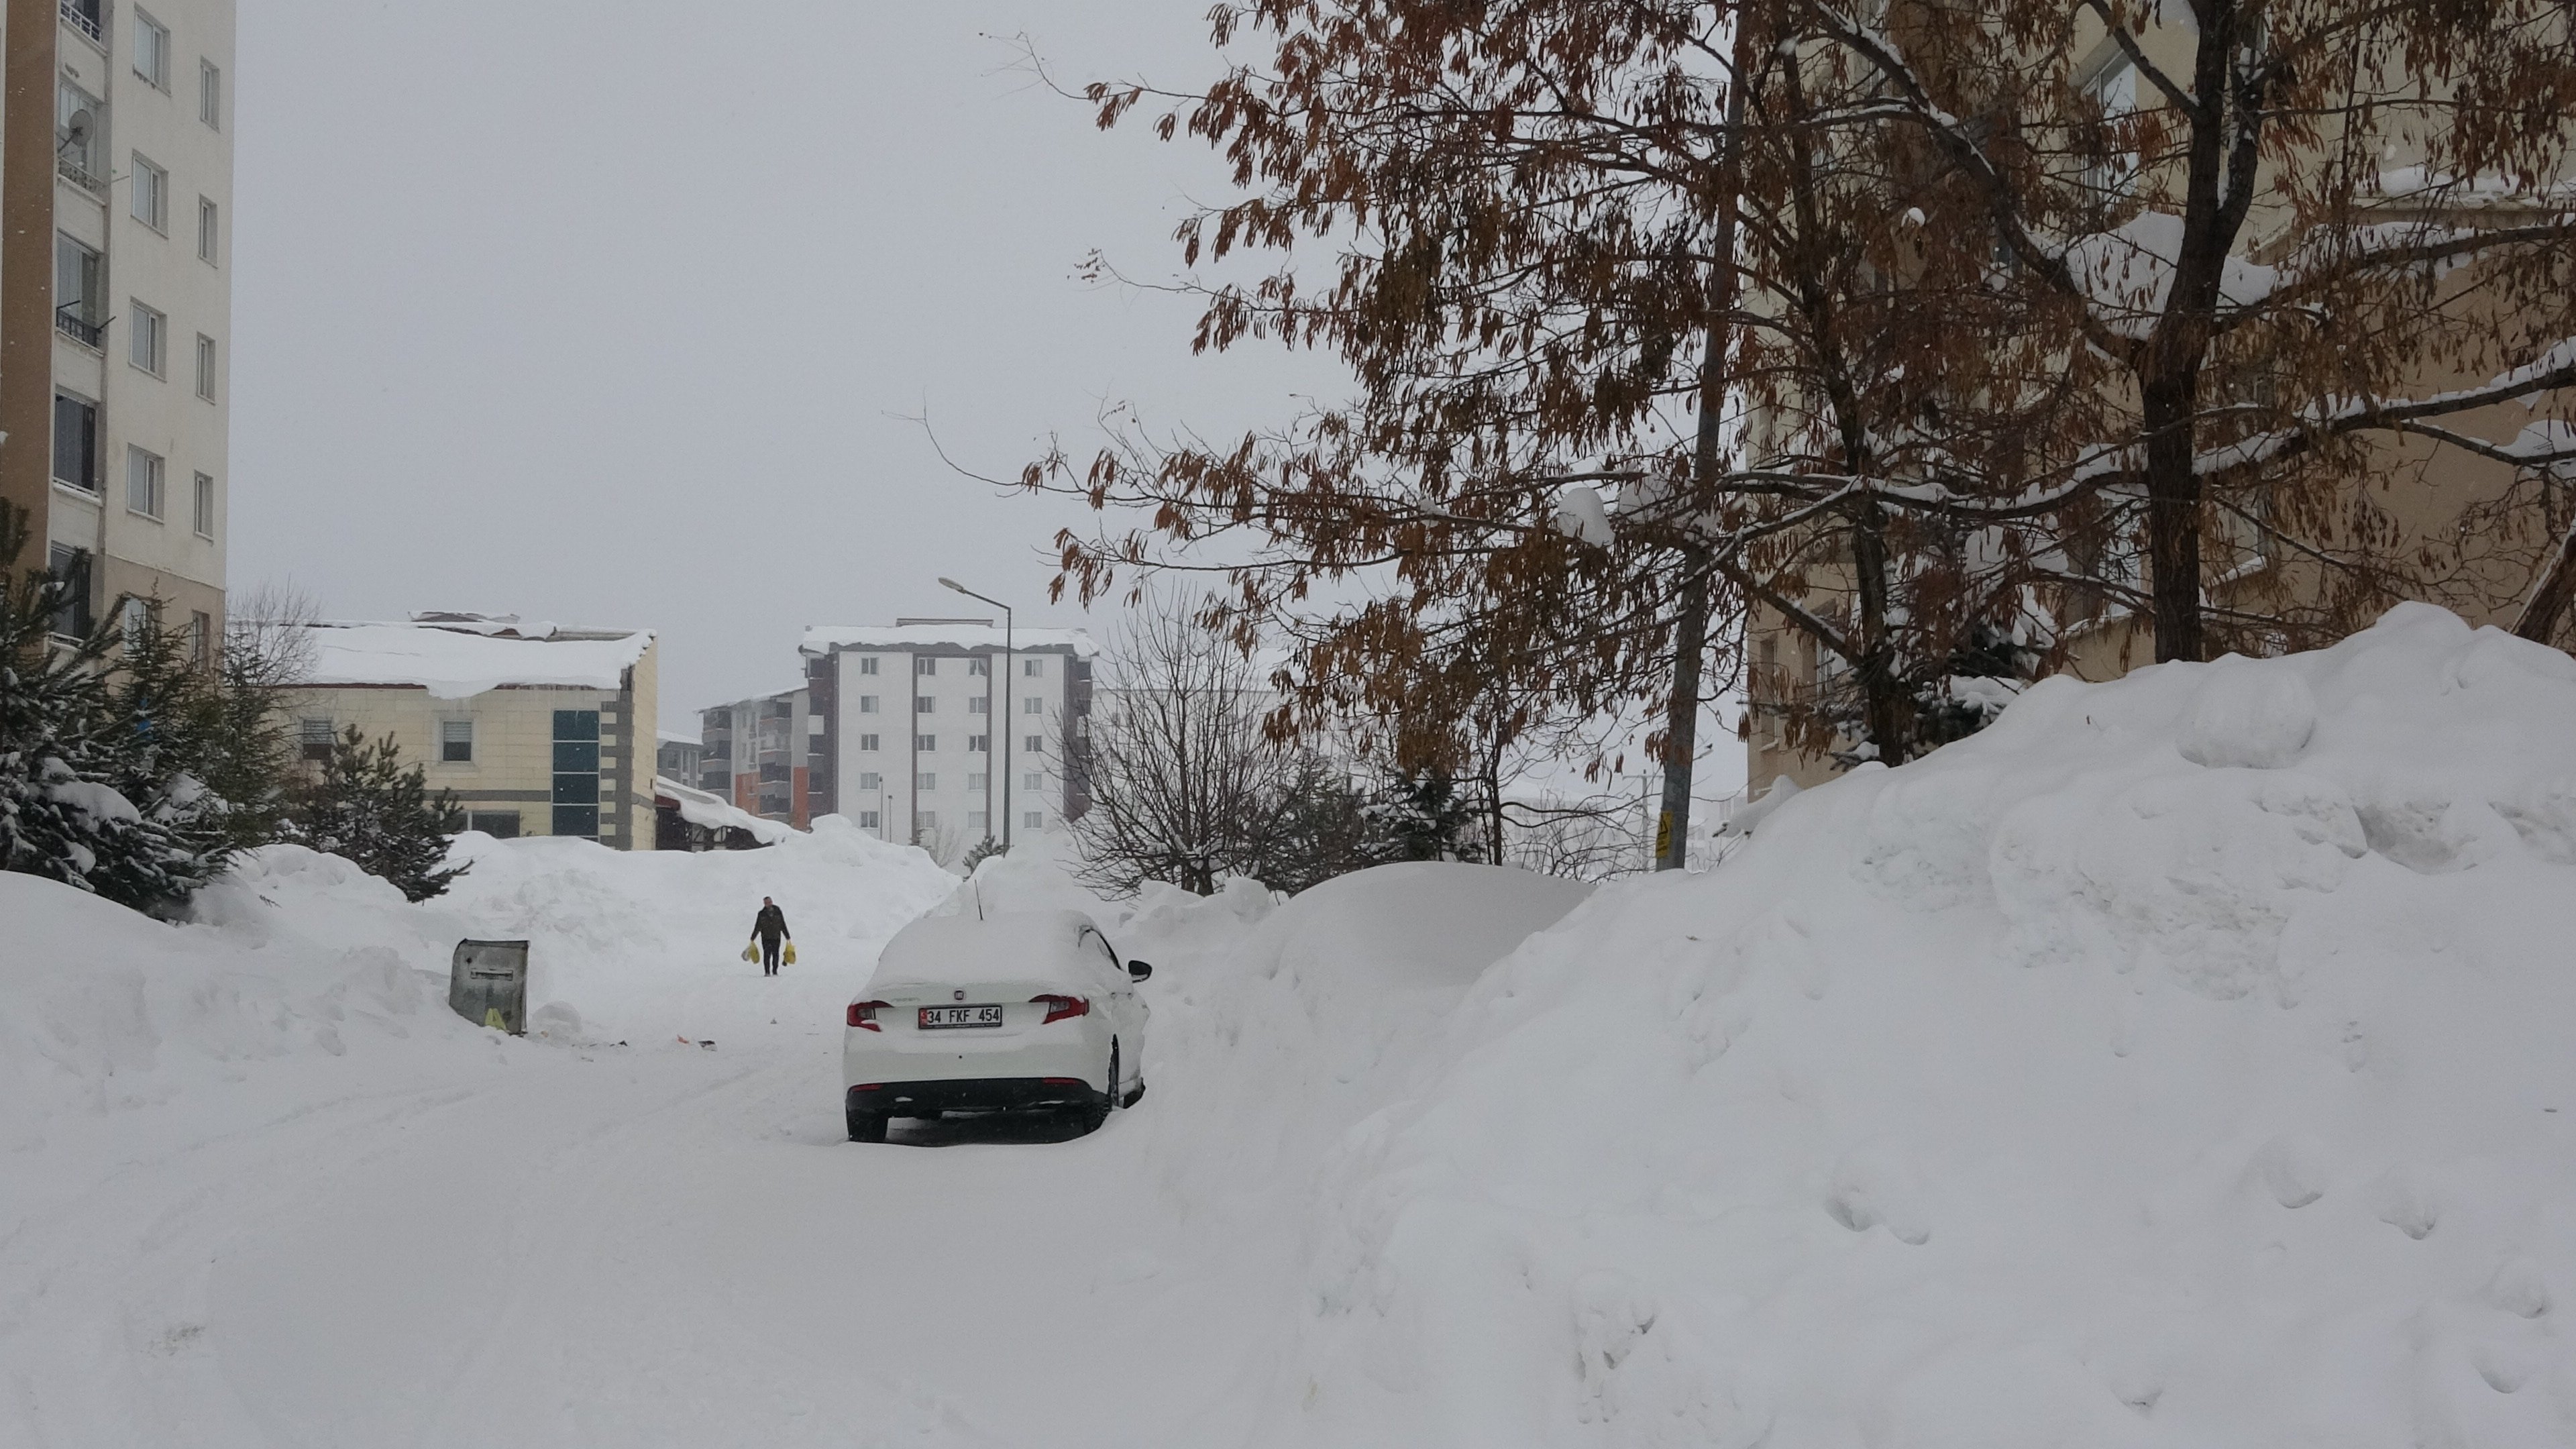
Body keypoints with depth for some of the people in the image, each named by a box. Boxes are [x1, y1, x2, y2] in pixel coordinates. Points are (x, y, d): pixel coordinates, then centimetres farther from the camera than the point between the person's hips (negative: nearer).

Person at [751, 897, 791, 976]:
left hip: (776, 937, 1)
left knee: (775, 954, 3)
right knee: (767, 955, -8)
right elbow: (757, 927, 5)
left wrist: (788, 937, 11)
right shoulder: (762, 914, 2)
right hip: (766, 938, -1)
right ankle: (767, 972, -4)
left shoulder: (778, 912, 5)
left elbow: (783, 925, 10)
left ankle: (775, 971, 15)